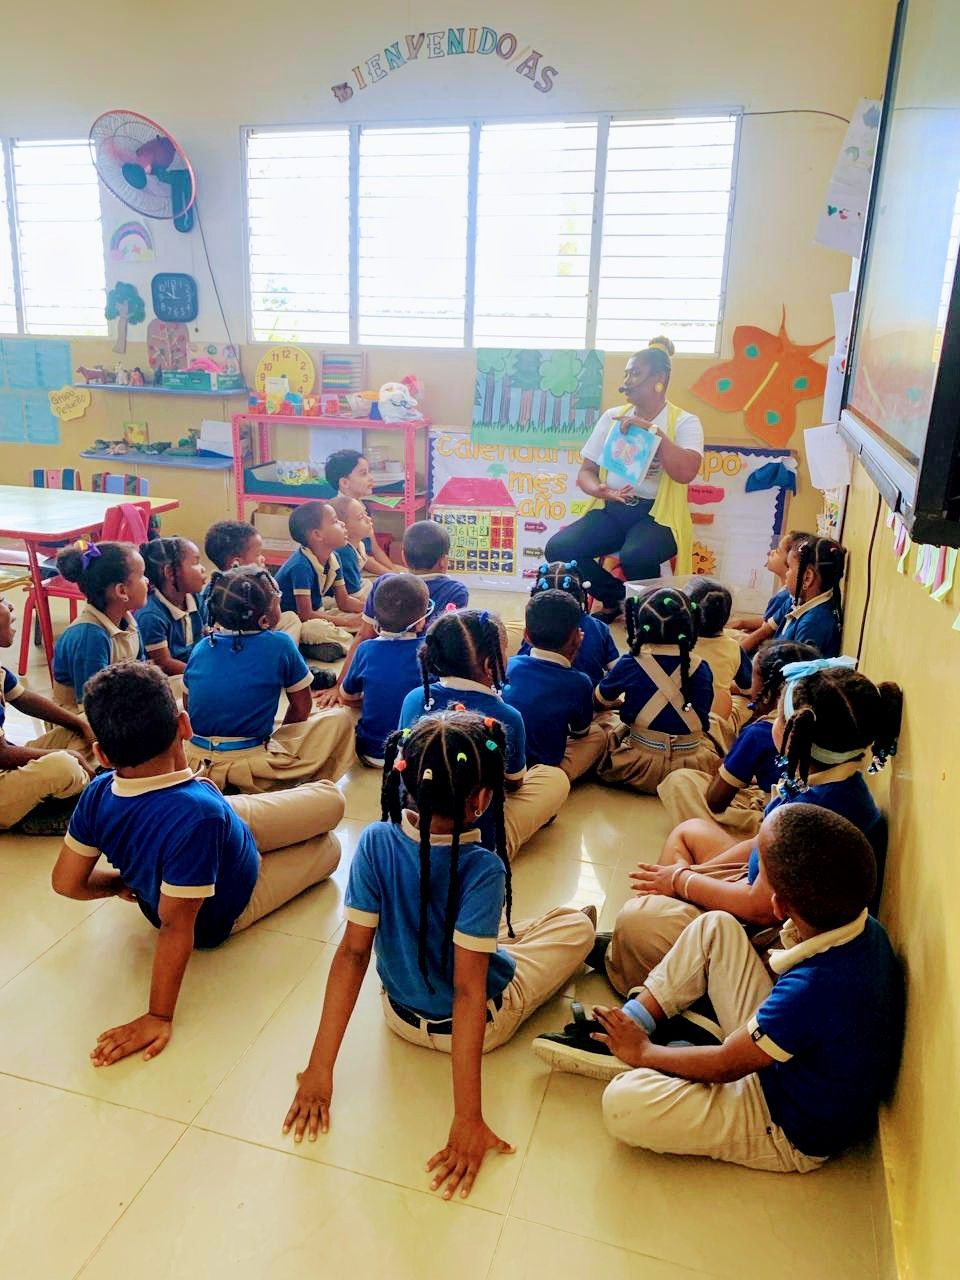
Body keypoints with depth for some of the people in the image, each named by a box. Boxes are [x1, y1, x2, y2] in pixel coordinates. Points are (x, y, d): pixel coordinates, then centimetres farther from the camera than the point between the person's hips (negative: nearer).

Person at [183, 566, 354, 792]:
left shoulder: (201, 647, 4)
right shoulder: (279, 645, -7)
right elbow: (302, 707, 4)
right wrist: (281, 734, 21)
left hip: (195, 762, 5)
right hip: (249, 768, -5)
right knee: (340, 719, 6)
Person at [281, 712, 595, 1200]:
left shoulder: (376, 843, -23)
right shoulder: (482, 869, -33)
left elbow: (353, 952, -21)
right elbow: (468, 992, -32)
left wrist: (320, 1067, -14)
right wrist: (467, 1118, -27)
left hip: (400, 1014, 4)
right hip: (484, 1023, -3)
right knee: (579, 924, 16)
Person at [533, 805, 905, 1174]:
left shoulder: (814, 987, -39)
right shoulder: (867, 929, -15)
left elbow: (725, 1066, -23)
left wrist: (644, 1052, -7)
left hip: (796, 1134, -8)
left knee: (623, 1102, -25)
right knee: (714, 927, 4)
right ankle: (631, 1023, 7)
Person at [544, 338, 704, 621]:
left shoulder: (684, 422, -2)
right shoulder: (612, 417, 10)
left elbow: (685, 473, -20)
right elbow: (586, 471, 10)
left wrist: (652, 430, -21)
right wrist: (598, 490, -13)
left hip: (657, 514, -4)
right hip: (612, 510, 5)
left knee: (634, 557, -37)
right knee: (559, 548, -20)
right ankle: (616, 597, 7)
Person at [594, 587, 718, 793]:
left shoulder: (630, 664, -9)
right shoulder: (701, 668, -4)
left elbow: (601, 700, 8)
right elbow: (703, 716, 9)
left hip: (642, 767, -3)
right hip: (693, 766, 3)